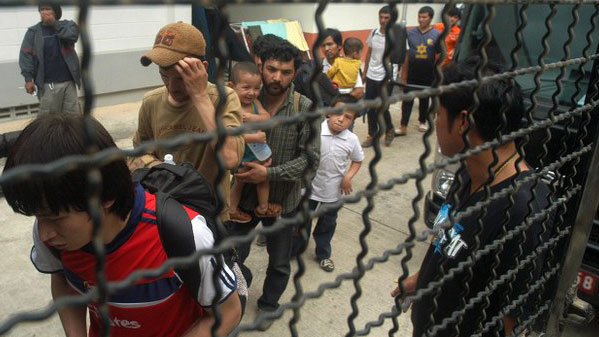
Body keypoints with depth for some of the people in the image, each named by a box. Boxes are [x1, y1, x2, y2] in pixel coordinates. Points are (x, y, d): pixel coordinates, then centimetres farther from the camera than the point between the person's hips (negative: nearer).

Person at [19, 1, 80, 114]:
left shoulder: (66, 25, 6)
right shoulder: (33, 32, 1)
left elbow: (73, 35, -16)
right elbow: (25, 55, -2)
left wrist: (54, 23, -17)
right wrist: (28, 78, -10)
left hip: (68, 81, 2)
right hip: (48, 84, -2)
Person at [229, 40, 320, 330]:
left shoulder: (305, 109, -14)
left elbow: (310, 159, -16)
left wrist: (269, 173, -25)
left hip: (283, 200, -1)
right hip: (245, 195, 1)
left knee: (279, 263, 20)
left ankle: (268, 305, 48)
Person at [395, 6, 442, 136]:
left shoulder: (436, 35, -5)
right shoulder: (410, 33, -2)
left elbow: (439, 56, -1)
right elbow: (406, 54, 2)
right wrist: (403, 74, 1)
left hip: (428, 75, 0)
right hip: (411, 73, 0)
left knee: (424, 99, 15)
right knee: (407, 99, -2)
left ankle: (422, 121, 34)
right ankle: (403, 127, 1)